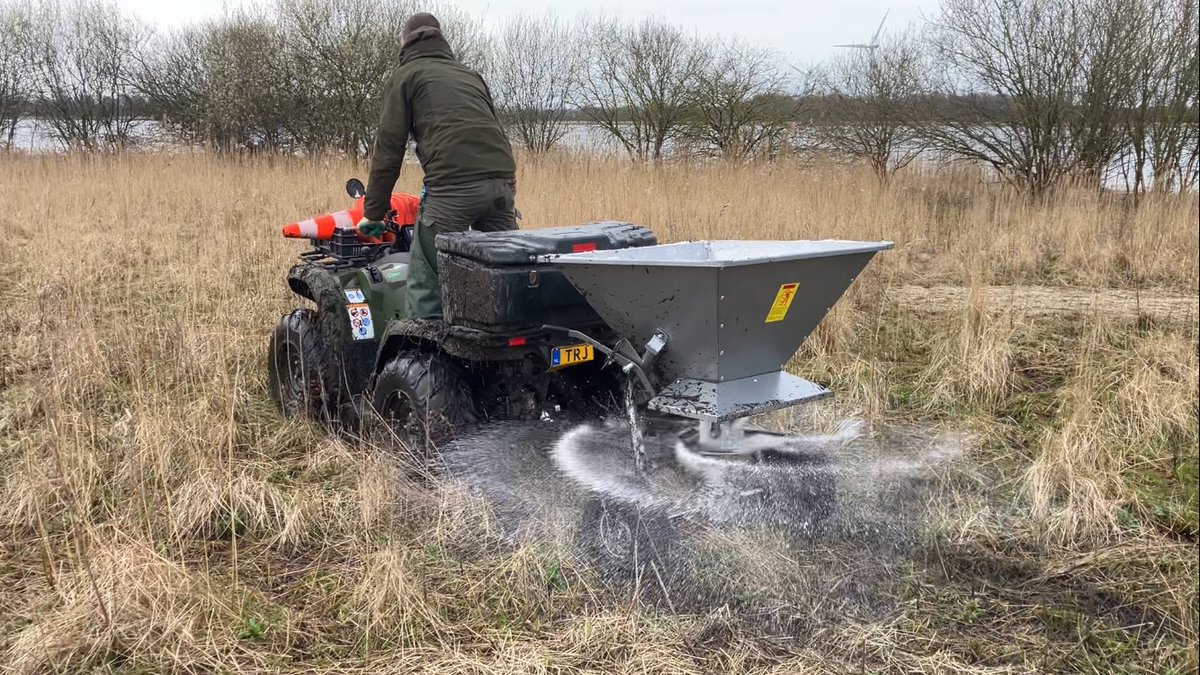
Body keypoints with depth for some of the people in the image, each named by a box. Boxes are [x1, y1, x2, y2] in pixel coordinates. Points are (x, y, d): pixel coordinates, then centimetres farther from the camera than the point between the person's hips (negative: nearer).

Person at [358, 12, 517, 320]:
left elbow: (389, 148, 12)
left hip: (453, 185, -5)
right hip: (502, 180, 5)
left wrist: (374, 212, 16)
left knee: (426, 282, 0)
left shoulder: (407, 75, 17)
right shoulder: (470, 74, 32)